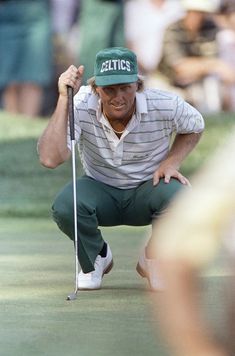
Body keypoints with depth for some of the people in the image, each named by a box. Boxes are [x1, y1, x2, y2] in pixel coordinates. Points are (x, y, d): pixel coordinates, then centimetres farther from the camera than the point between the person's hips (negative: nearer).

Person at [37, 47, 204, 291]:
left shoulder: (165, 106, -20)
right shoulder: (81, 106, -24)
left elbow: (195, 127, 5)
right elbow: (50, 159, -37)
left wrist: (172, 161, -13)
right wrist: (64, 100, -38)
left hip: (147, 189, 0)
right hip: (100, 190, 0)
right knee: (65, 205, -33)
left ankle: (153, 260, 0)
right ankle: (96, 258, 4)